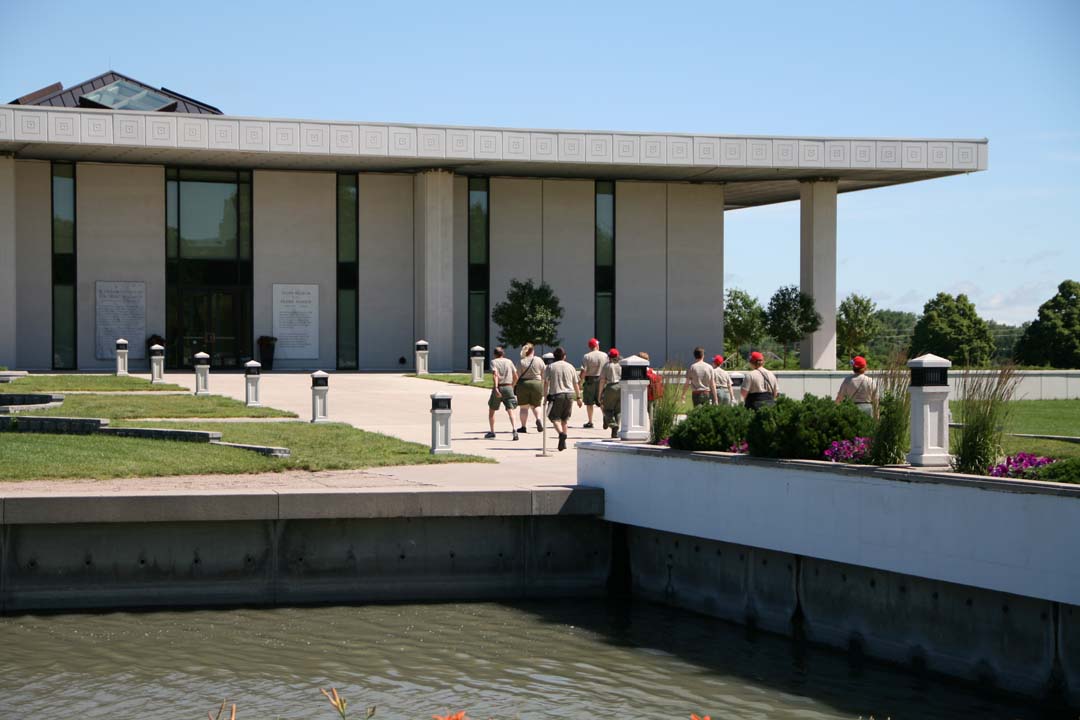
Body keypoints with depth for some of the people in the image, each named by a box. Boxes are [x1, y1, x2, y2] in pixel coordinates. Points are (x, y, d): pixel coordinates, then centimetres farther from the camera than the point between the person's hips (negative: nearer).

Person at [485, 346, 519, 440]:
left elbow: (495, 374, -15)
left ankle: (492, 432, 19)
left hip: (498, 388, -2)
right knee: (510, 410, -6)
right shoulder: (509, 361, 12)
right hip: (508, 387, 2)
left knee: (491, 410, 16)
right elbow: (516, 377, 11)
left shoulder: (494, 362, 1)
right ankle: (514, 429, -28)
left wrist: (496, 388, -24)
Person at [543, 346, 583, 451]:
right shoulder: (570, 367, 9)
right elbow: (576, 384, 12)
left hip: (556, 395, -3)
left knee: (555, 418, 0)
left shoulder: (550, 367, 1)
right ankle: (563, 443, 14)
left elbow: (546, 383, -3)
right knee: (564, 419, 13)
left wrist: (545, 395, 2)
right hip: (569, 395, 3)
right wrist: (578, 397, 18)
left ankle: (561, 433, -29)